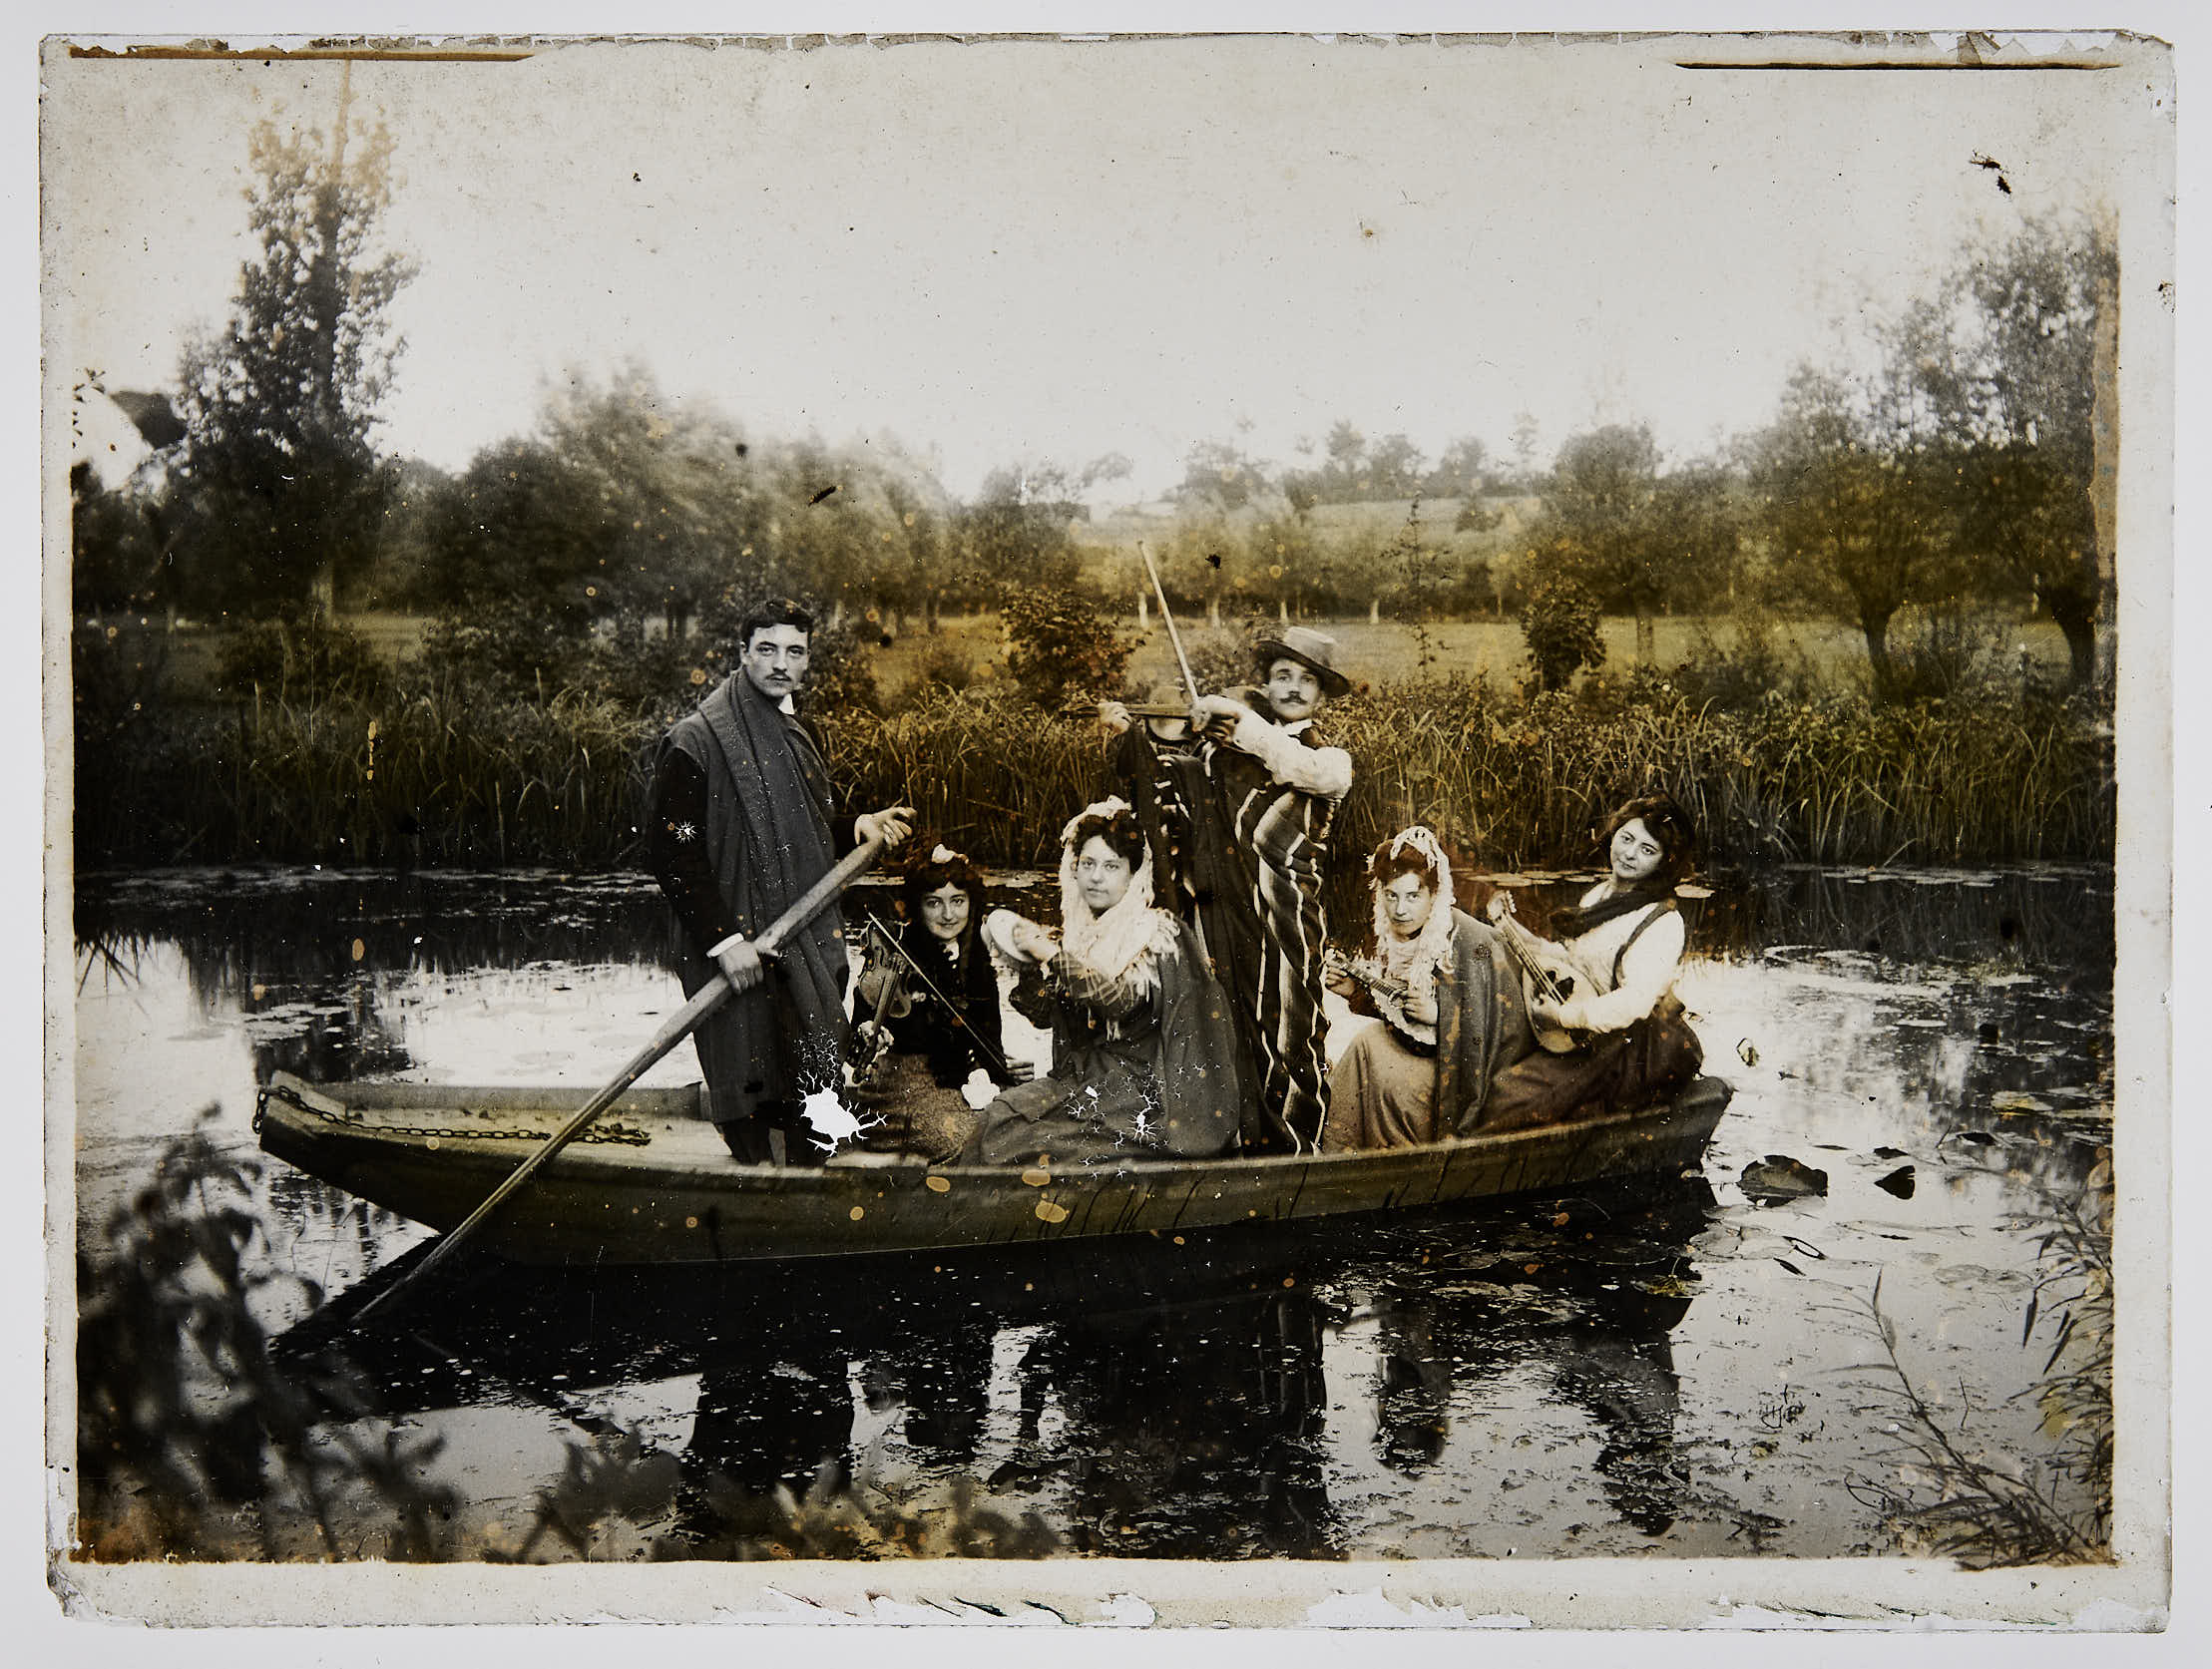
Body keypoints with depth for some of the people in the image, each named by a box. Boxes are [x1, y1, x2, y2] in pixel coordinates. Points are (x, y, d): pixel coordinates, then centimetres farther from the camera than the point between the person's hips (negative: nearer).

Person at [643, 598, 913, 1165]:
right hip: (741, 949, -7)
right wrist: (723, 938, -19)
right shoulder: (695, 740, -9)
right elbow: (669, 849, -14)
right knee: (750, 1094, -4)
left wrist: (858, 826, 8)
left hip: (812, 948, 7)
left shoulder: (800, 735, 15)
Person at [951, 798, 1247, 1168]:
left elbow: (1122, 1001, -21)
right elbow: (1045, 1015, 18)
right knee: (997, 1118, -18)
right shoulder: (1077, 933, 12)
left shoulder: (1158, 932, -6)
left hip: (1136, 1085, -6)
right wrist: (1025, 959, 3)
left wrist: (1051, 955, -18)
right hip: (1080, 1075, 6)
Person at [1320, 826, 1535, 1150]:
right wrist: (1357, 992, -2)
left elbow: (1508, 1027, -18)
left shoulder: (1473, 944, -20)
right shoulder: (1394, 937, 2)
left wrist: (1439, 1014, -24)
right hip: (1418, 1052, 7)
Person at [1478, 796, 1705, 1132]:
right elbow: (1566, 956, 19)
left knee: (1512, 1094, -19)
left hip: (1632, 1054, -9)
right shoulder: (1599, 895, 9)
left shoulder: (1664, 924, -19)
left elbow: (1635, 1003, -29)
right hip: (1584, 1039, 9)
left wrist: (1562, 1016, -27)